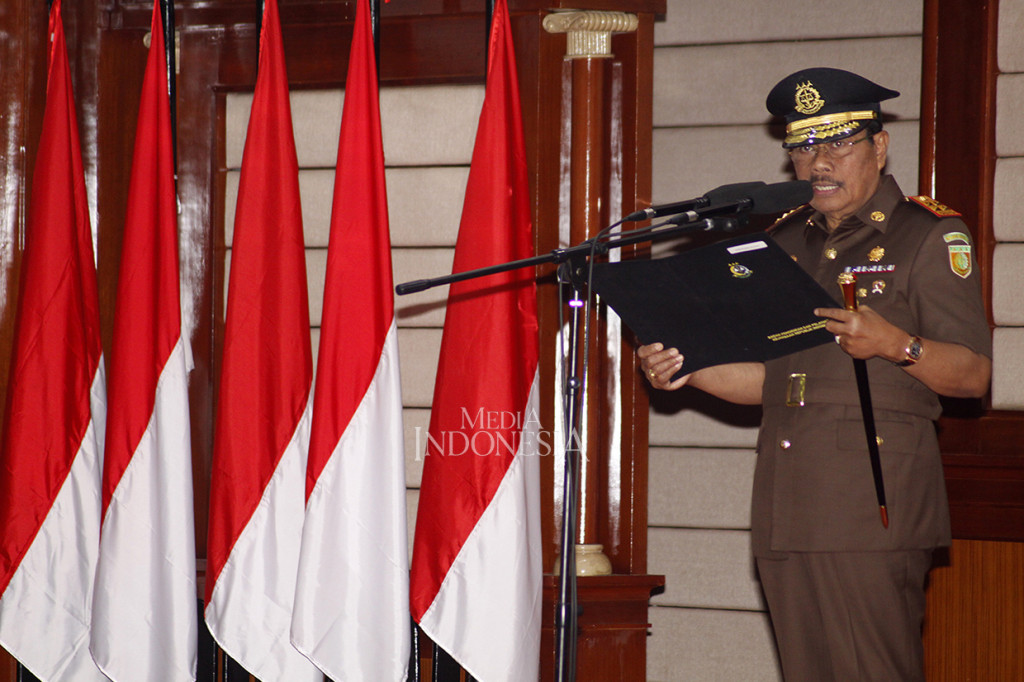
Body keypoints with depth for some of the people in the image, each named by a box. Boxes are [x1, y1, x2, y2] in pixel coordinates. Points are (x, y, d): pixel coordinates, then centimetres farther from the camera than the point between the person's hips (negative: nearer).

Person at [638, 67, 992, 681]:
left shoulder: (931, 236, 2)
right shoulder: (784, 241, 22)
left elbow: (973, 375, -5)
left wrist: (894, 344, -22)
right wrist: (687, 370, 7)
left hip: (875, 507, -6)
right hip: (788, 510, 6)